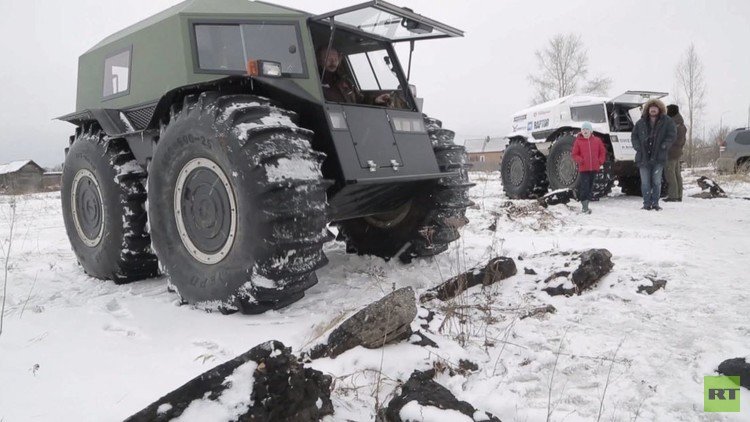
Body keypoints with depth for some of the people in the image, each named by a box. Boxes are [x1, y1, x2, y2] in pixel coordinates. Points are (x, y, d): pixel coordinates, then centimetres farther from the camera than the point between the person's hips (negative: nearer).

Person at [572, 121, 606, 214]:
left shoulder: (597, 140, 6)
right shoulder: (578, 141, -1)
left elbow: (603, 152, 14)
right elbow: (574, 154, 1)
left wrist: (600, 162, 2)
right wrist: (580, 160, -14)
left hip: (594, 168, 4)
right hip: (583, 169, -4)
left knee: (590, 187, 12)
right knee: (584, 188, -8)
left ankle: (585, 206, 21)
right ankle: (585, 207, -7)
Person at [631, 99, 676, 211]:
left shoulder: (666, 121, 3)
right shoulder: (641, 122, 8)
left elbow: (672, 134, 1)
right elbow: (634, 135, 12)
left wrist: (664, 146, -9)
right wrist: (638, 147, -2)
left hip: (658, 157, -1)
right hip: (643, 156, 1)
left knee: (657, 182, 2)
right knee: (645, 182, 2)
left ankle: (655, 203, 11)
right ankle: (647, 204, 9)